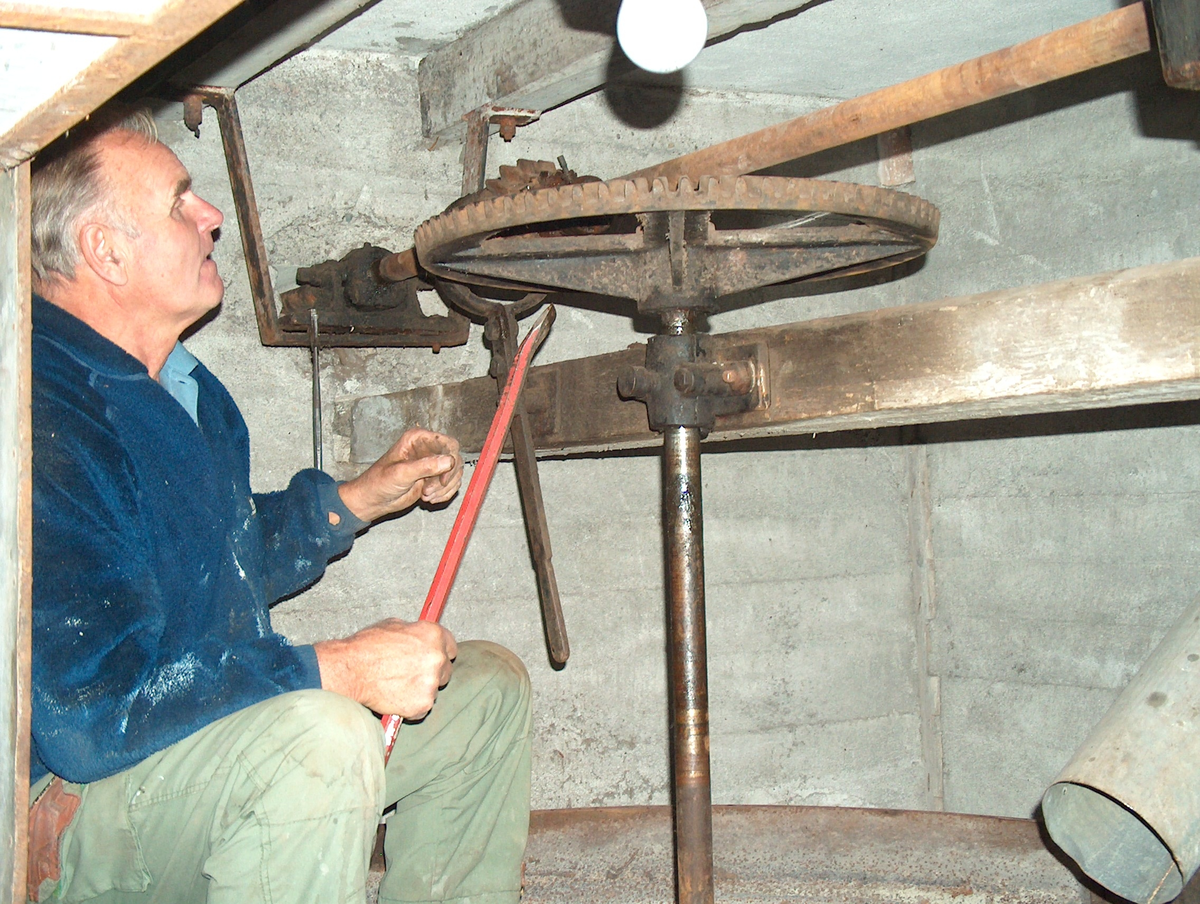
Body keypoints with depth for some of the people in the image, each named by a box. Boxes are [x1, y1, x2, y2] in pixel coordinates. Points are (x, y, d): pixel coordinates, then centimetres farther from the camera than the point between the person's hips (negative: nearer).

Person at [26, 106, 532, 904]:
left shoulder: (179, 386, 8)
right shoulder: (45, 418, -26)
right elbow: (84, 708, -32)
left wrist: (364, 497, 18)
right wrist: (339, 669, -28)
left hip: (221, 727, 10)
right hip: (71, 797, -10)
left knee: (486, 689, 12)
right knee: (320, 741, -39)